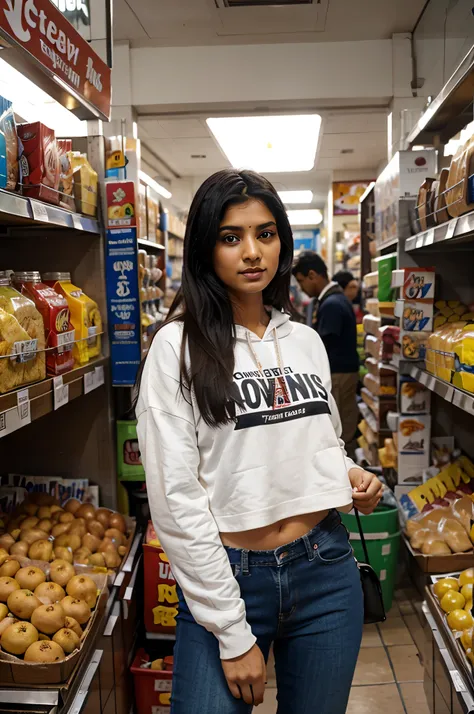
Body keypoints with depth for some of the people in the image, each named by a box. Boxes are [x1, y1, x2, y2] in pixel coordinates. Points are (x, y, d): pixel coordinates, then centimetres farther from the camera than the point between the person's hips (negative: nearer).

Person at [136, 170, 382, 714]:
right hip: (226, 575, -4)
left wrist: (351, 476, -3)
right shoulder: (178, 346, -10)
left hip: (327, 569, 5)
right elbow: (175, 499, -13)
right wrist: (234, 635, -13)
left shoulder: (306, 340, 6)